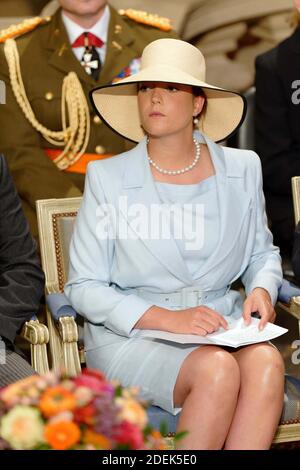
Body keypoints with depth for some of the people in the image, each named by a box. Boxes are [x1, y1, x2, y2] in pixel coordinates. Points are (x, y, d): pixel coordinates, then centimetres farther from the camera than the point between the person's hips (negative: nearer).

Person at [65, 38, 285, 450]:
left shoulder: (242, 169, 6)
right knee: (218, 369, -32)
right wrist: (168, 319, -17)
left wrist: (262, 290, -4)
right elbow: (83, 287, -4)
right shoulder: (108, 178, -3)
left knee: (265, 361, -30)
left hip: (220, 323, 3)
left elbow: (262, 252, 21)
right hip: (130, 335, -3)